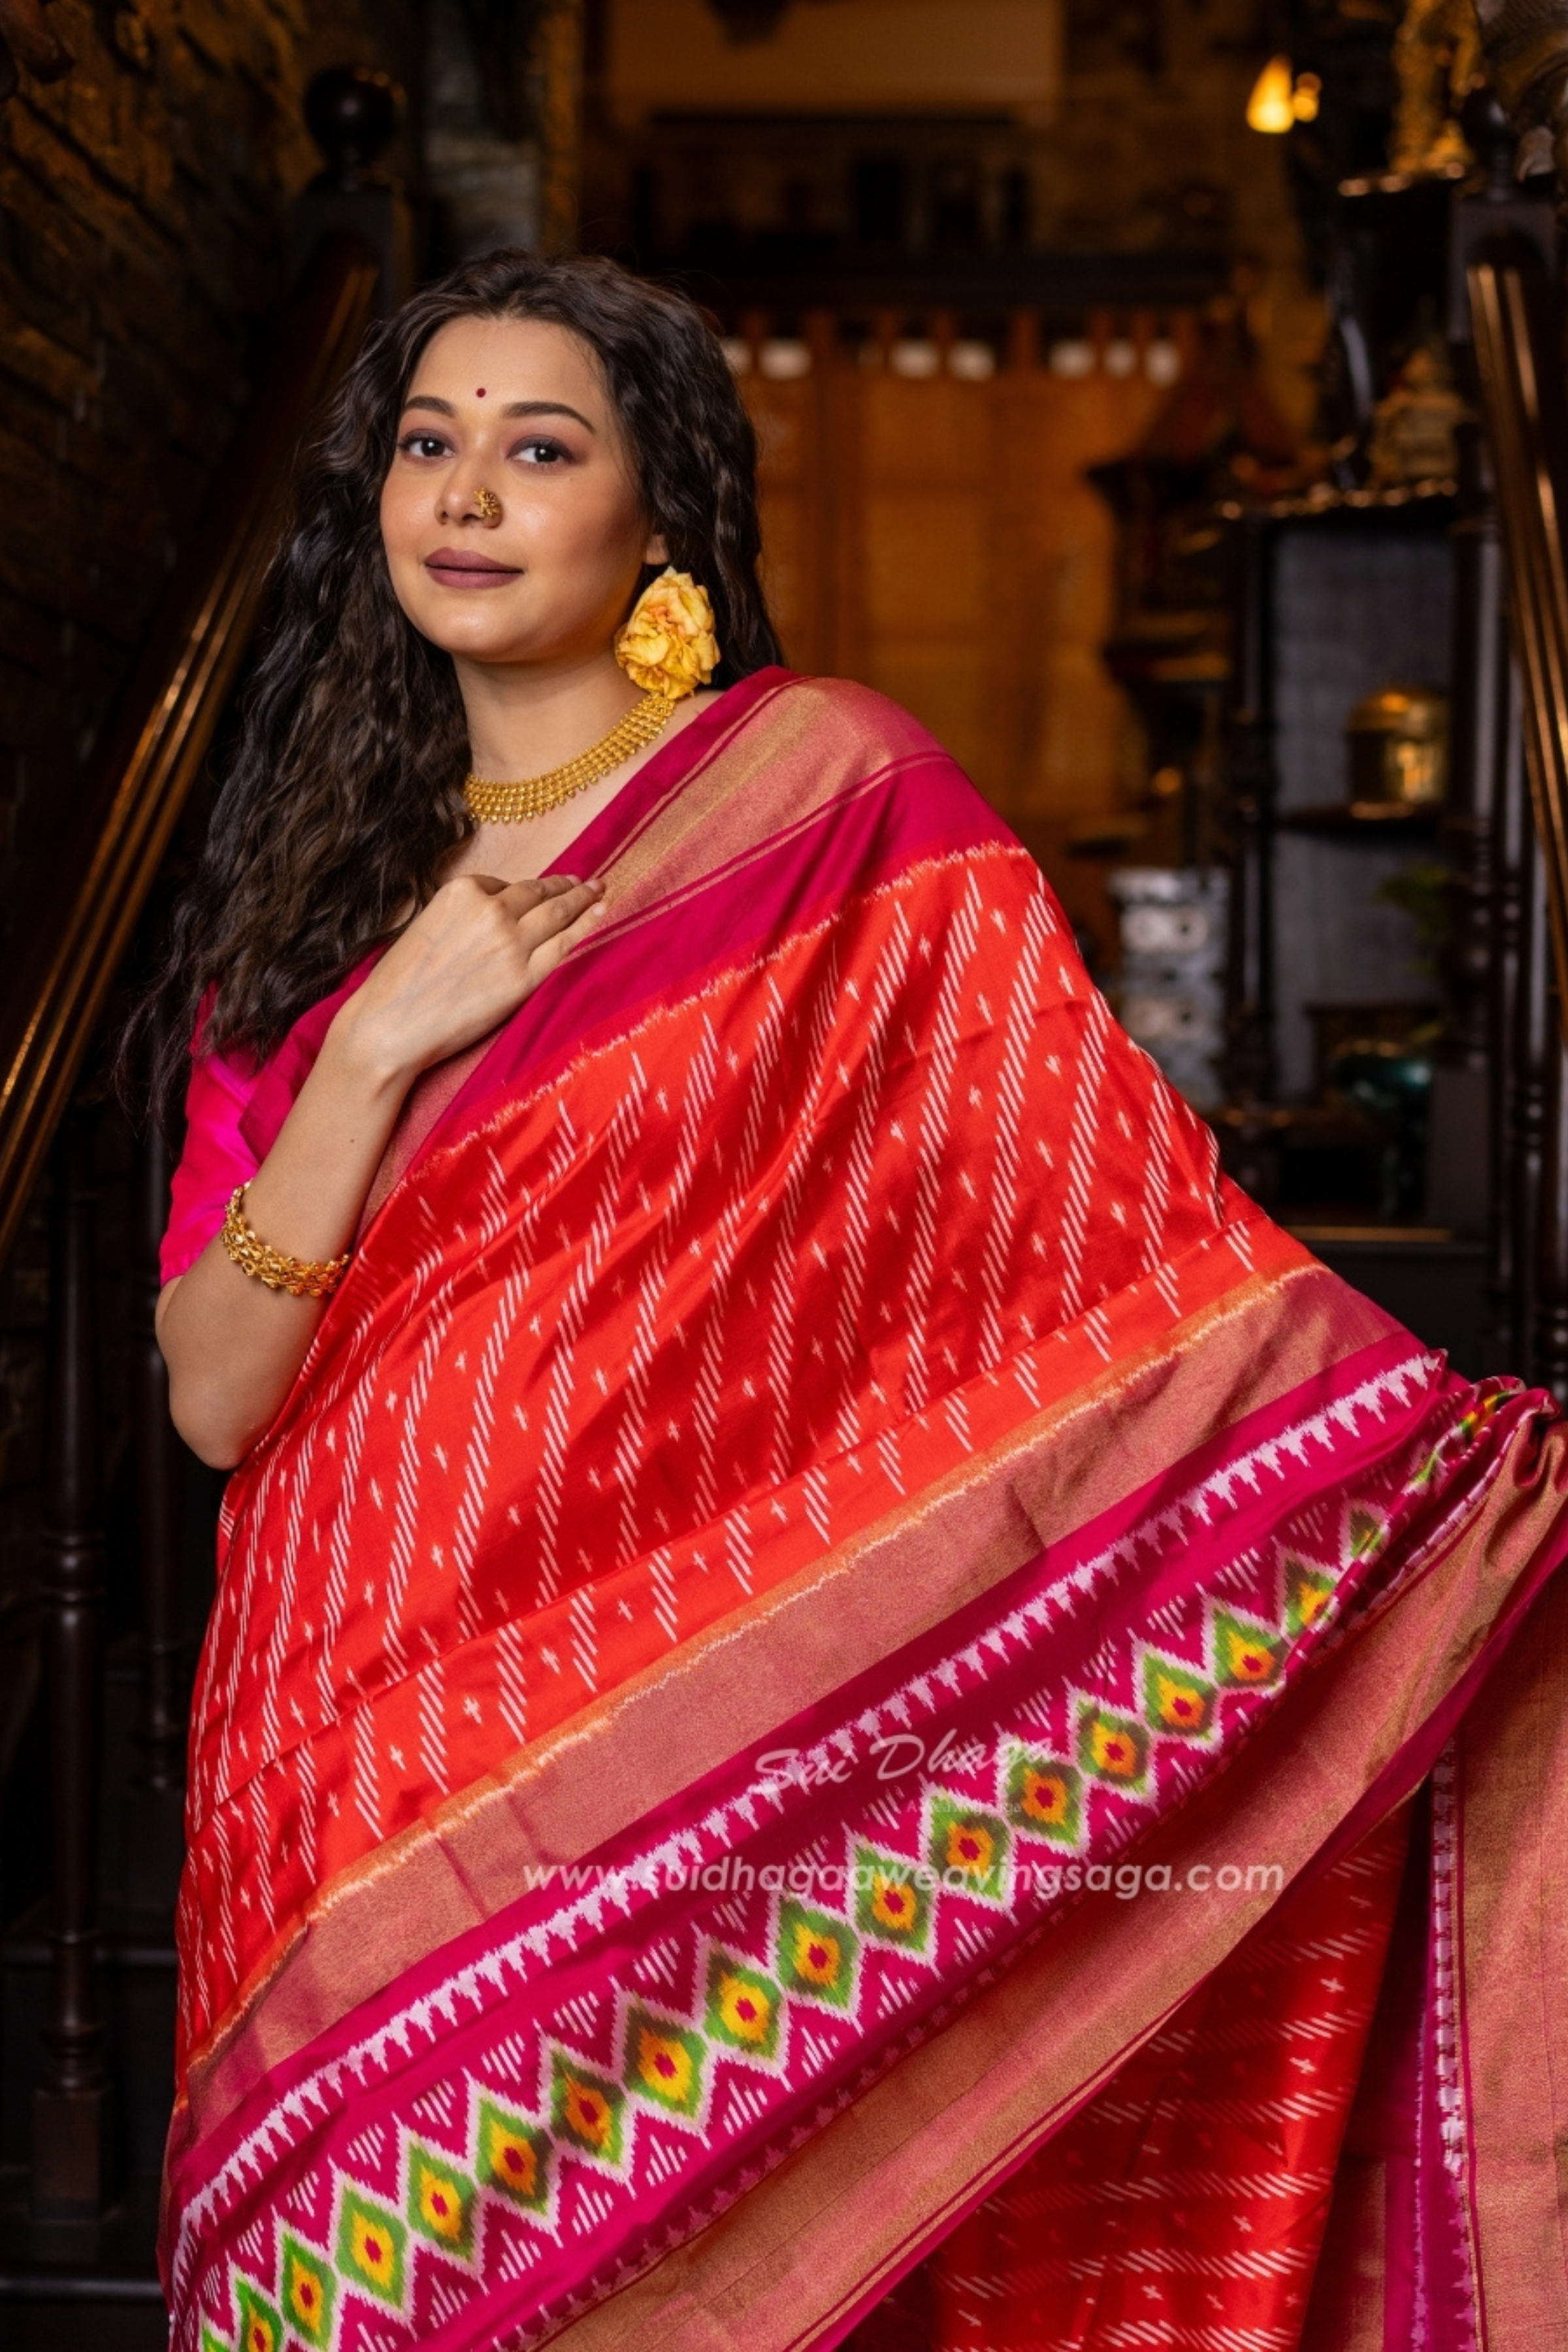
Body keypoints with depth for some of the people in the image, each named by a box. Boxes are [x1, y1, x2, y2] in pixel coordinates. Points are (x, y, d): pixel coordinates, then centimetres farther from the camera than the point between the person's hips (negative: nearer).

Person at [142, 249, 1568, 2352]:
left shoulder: (827, 791, -2)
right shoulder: (319, 880, 11)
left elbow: (1108, 1201, -11)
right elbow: (212, 1397, 3)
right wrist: (382, 1043, -9)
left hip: (698, 1767, -4)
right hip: (357, 1773, 4)